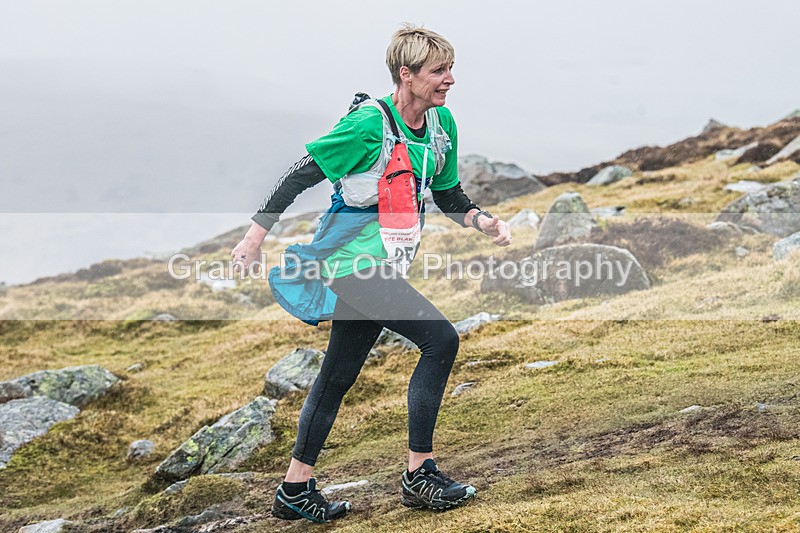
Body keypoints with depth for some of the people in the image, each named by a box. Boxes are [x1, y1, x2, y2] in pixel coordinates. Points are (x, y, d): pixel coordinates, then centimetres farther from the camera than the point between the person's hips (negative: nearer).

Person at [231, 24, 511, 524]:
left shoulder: (442, 123, 5)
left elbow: (449, 198, 14)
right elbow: (300, 176, -13)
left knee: (339, 375, 13)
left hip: (378, 265, 9)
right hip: (355, 259, -9)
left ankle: (295, 489, 23)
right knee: (441, 338, -16)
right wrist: (257, 235, -10)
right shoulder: (369, 125, -18)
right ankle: (420, 475, -9)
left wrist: (485, 221, -4)